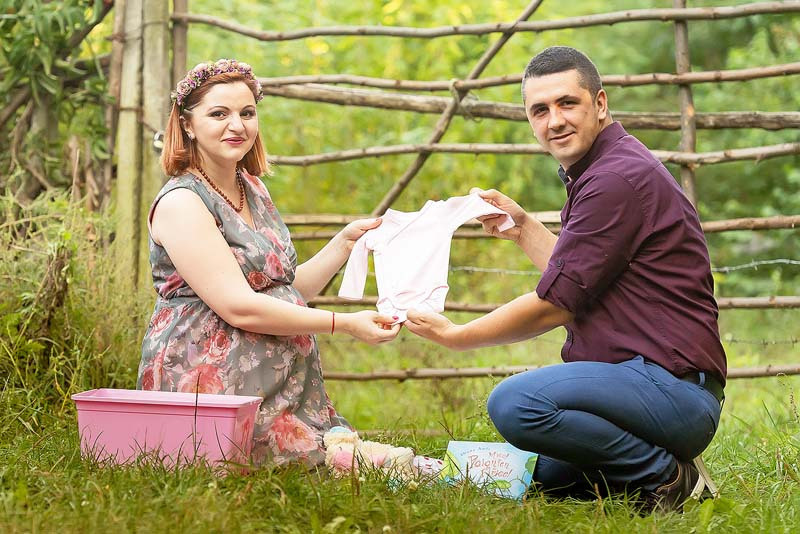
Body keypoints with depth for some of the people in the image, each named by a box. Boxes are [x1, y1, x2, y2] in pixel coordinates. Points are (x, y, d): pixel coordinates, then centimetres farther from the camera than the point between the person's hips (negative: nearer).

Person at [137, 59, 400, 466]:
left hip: (282, 383, 8)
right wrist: (345, 324, -17)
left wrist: (347, 241, 9)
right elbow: (238, 307, -19)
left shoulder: (254, 190, 16)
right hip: (207, 383, -7)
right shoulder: (180, 203, -11)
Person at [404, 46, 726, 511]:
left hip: (670, 383, -11)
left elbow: (553, 307, -14)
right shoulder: (596, 172, 18)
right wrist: (525, 229, 22)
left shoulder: (618, 176, -16)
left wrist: (457, 336, -3)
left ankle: (663, 474, -13)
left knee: (515, 403, -29)